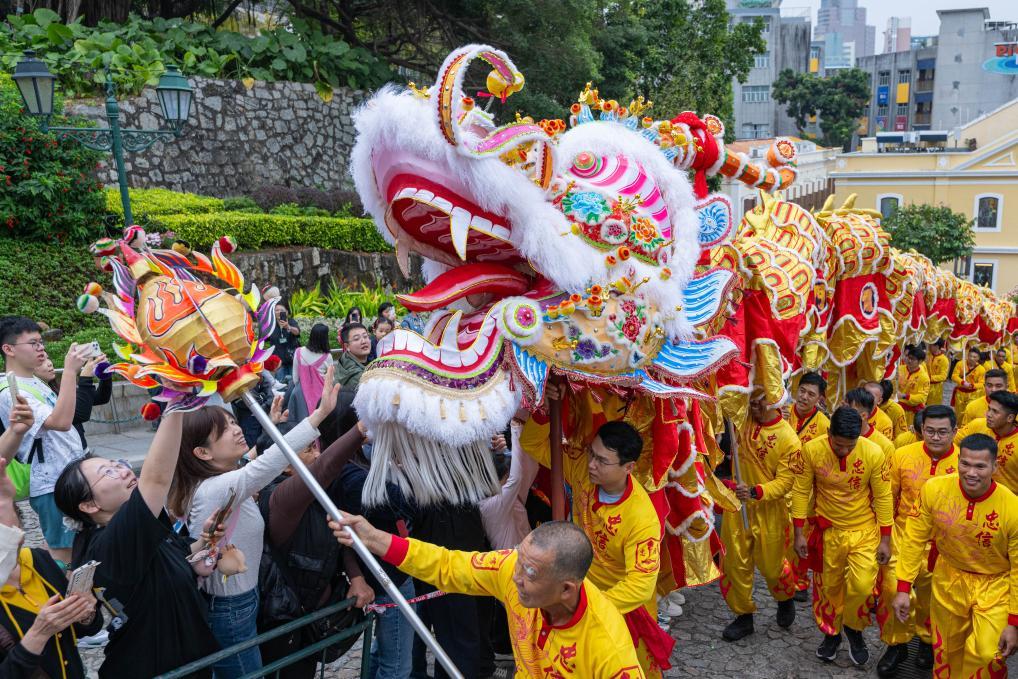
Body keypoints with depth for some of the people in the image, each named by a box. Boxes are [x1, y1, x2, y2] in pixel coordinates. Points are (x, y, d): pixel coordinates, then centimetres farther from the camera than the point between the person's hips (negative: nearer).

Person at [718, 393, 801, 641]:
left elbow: (784, 482, -17)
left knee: (771, 565, 13)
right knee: (734, 563, 9)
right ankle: (743, 616, 28)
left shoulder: (788, 439, -16)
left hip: (769, 511, -3)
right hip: (736, 504, 4)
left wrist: (754, 492, -31)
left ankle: (785, 599, 45)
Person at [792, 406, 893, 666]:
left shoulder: (874, 453, -19)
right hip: (828, 530, 1)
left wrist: (885, 539, -4)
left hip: (864, 530, -1)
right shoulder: (811, 450, -18)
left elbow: (883, 497, -8)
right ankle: (831, 632, 39)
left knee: (862, 586, -9)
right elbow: (801, 491, -7)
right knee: (829, 586, 14)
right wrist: (798, 533, -5)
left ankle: (853, 628, 22)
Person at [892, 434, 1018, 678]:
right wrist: (903, 588, -9)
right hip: (949, 578, 2)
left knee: (986, 655, -13)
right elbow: (914, 539, -8)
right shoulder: (934, 489, -21)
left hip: (994, 585, -2)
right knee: (947, 650, 17)